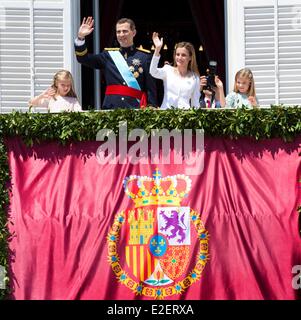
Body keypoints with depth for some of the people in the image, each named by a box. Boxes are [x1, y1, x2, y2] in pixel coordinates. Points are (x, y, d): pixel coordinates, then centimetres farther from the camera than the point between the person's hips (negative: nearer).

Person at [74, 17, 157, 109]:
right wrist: (80, 37, -4)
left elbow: (151, 88, 2)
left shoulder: (144, 56, 5)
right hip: (111, 108, 3)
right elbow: (84, 58, 10)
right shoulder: (109, 54, 16)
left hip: (135, 108, -3)